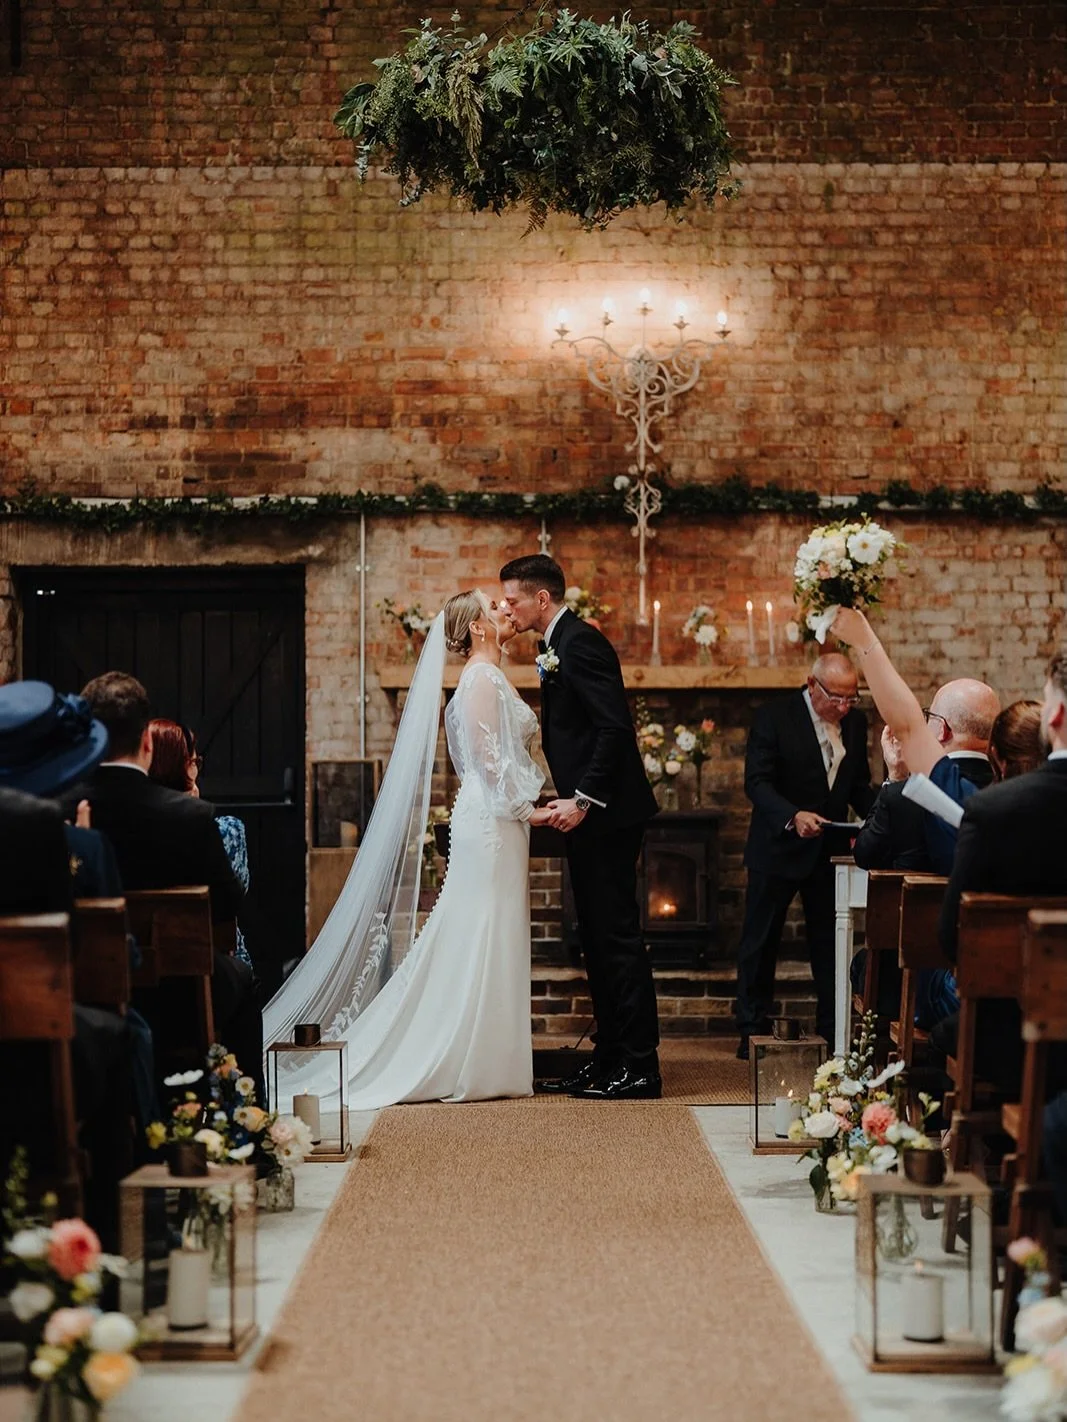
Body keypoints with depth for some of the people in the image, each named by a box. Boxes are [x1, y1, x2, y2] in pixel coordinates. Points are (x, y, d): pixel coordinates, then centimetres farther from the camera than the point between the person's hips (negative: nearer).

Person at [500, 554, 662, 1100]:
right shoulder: (559, 646, 17)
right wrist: (570, 798, 13)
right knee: (596, 939, 13)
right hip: (587, 812, 11)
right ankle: (609, 1058, 19)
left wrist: (584, 800, -22)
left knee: (617, 937, -7)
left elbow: (615, 726, -21)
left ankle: (640, 1067, -4)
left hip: (605, 814, -11)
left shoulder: (580, 643, -14)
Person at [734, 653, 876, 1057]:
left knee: (830, 941, 6)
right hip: (779, 846, -4)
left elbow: (859, 785, 12)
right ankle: (753, 1030, 14)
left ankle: (832, 1030, 14)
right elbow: (757, 782, -18)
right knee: (761, 941, 5)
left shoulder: (855, 722, 4)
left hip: (829, 848, 4)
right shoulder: (773, 717, -12)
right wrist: (793, 817, -34)